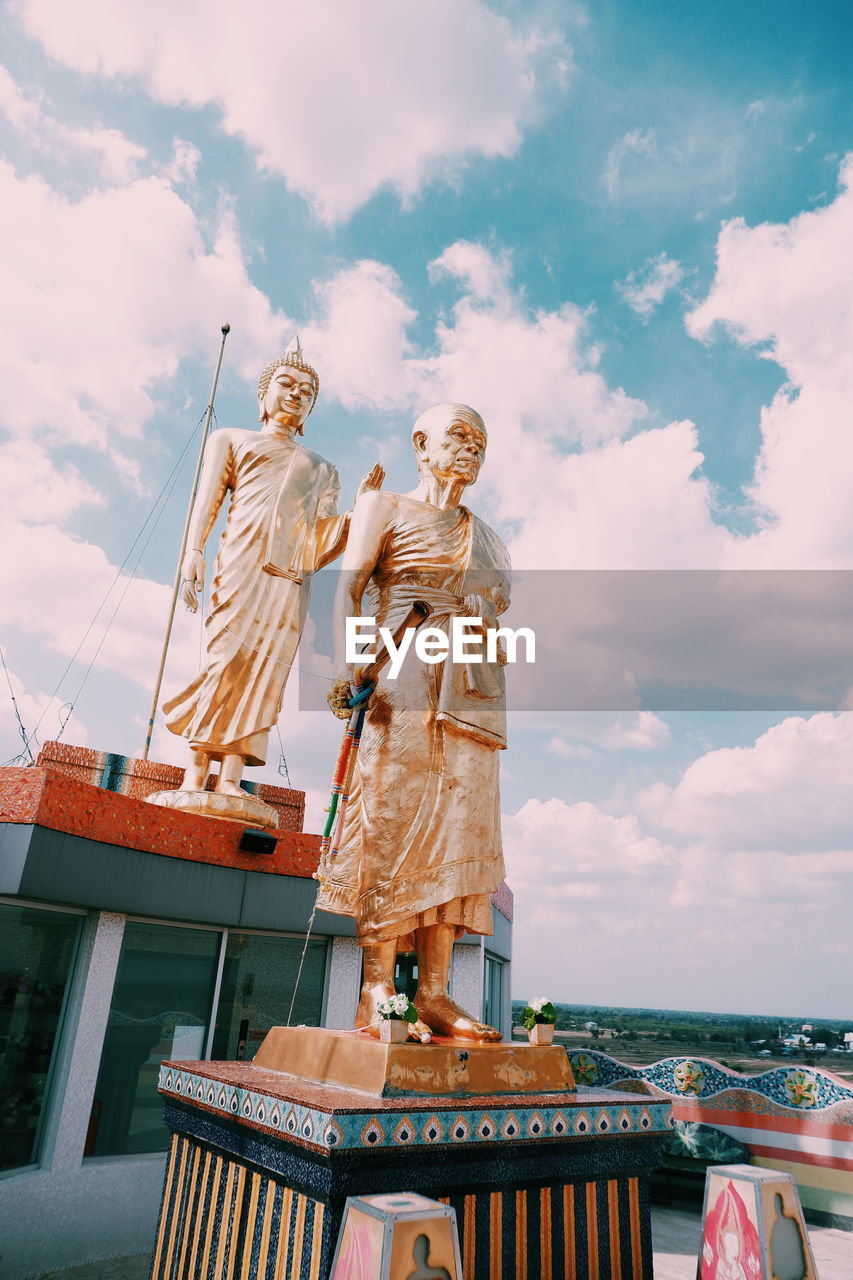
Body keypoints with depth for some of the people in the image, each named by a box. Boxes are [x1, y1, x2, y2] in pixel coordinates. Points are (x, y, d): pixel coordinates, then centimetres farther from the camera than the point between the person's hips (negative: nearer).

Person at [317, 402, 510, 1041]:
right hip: (401, 676, -4)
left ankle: (434, 995, -2)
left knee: (455, 823, -3)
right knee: (393, 818, -11)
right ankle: (377, 992, -7)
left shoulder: (487, 537, 27)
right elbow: (349, 588, 1)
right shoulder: (384, 506, 14)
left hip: (470, 687, 5)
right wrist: (346, 665, -14)